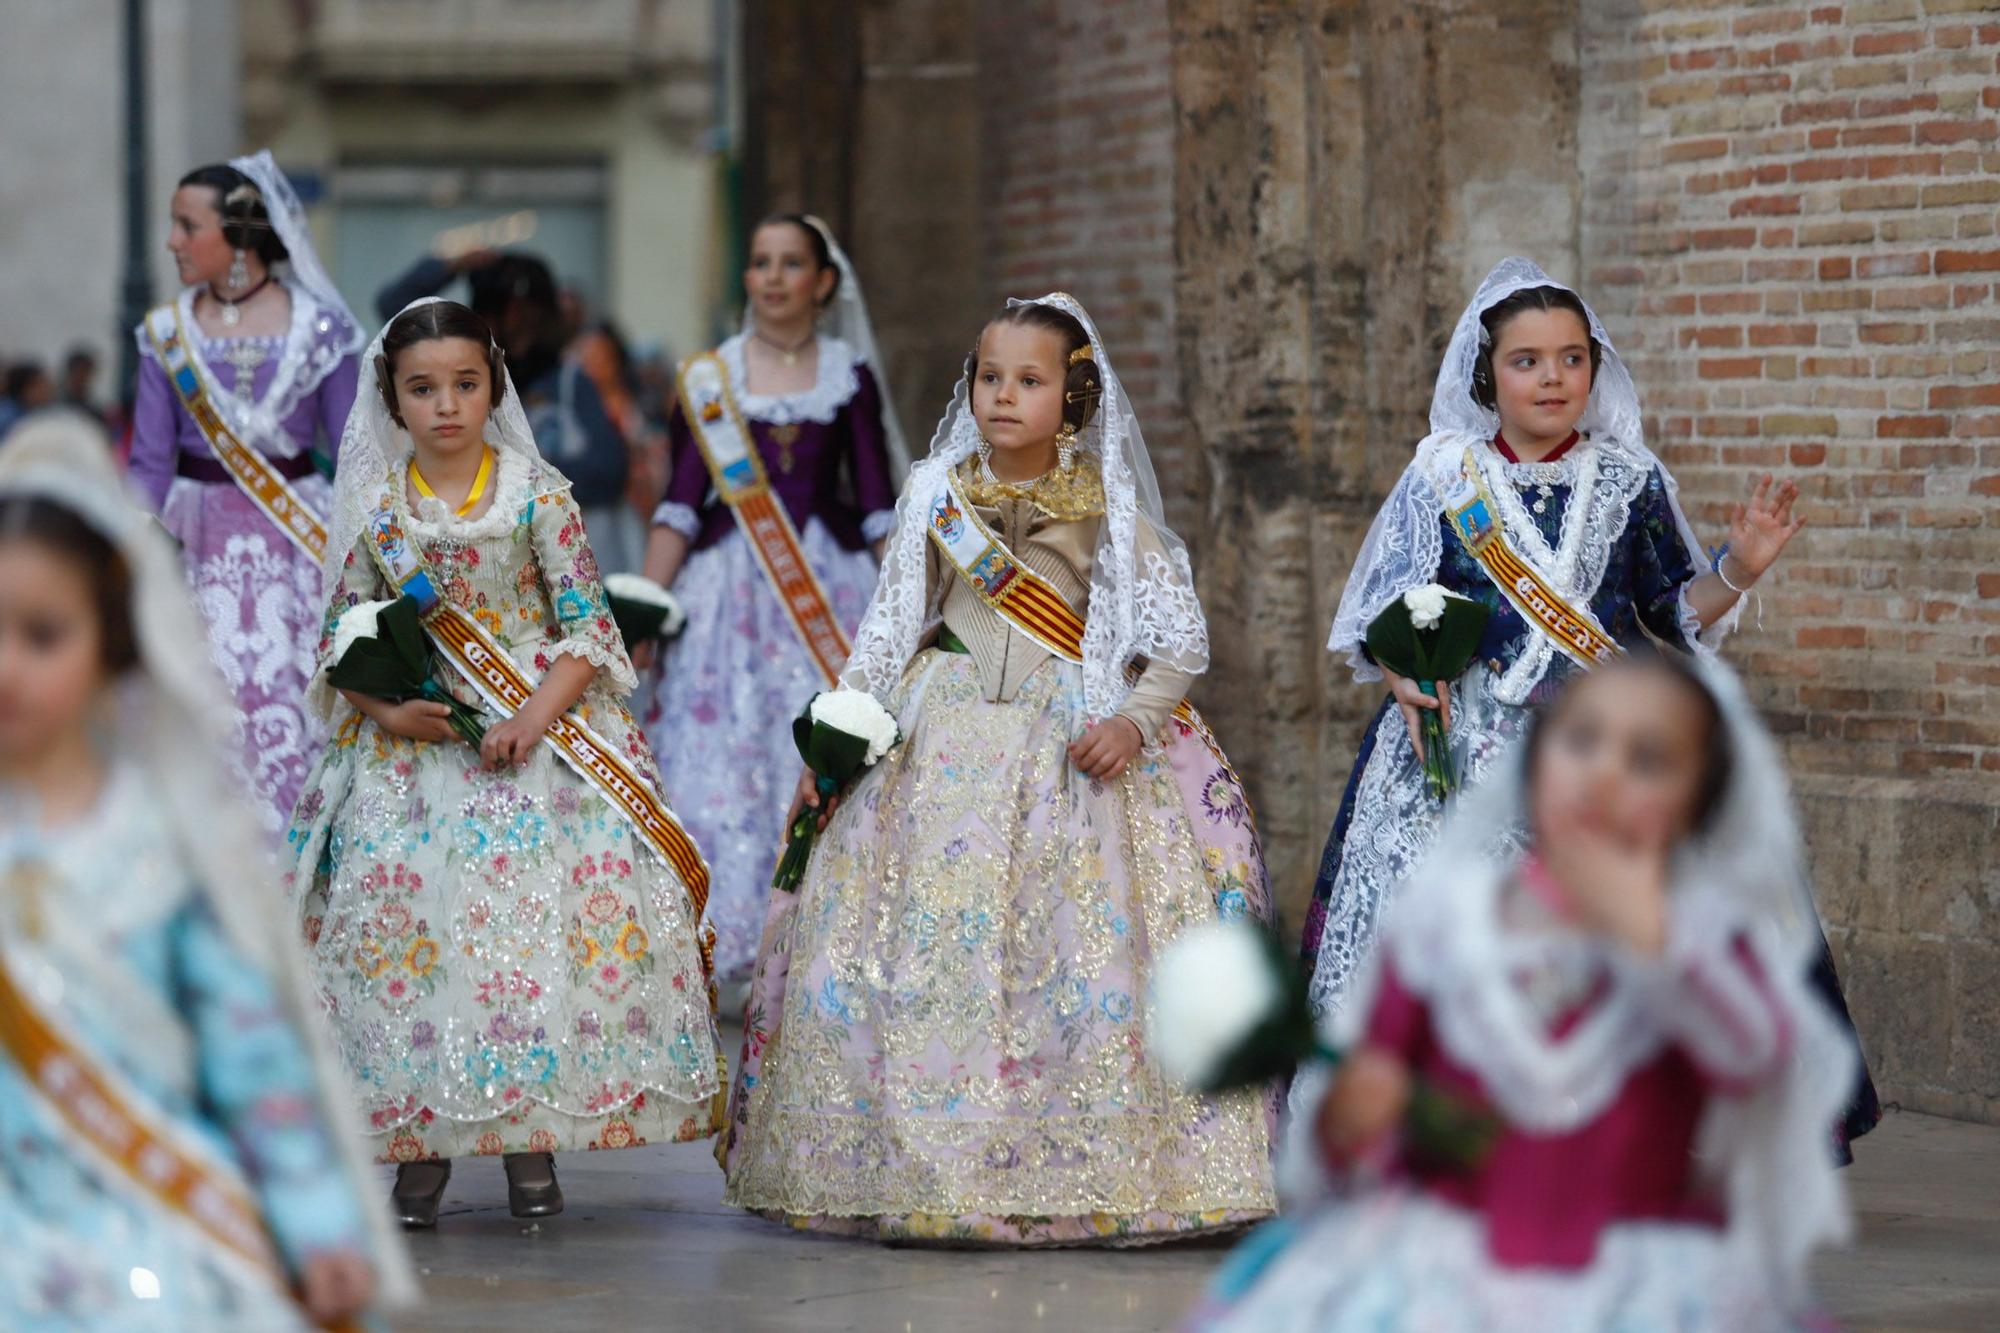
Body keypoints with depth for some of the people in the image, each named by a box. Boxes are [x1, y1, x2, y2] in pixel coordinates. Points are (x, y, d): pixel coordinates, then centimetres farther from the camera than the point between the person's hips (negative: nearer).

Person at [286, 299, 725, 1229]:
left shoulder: (539, 493, 0)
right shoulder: (374, 507, 6)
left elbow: (587, 625, -2)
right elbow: (340, 638, 9)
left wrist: (536, 715, -16)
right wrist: (385, 707, -9)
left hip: (538, 731, -2)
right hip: (412, 738, 2)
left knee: (537, 900, -13)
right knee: (397, 899, -10)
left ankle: (531, 1137, -4)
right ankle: (422, 1138, -1)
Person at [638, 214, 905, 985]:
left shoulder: (851, 376, 7)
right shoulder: (710, 375, 7)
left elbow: (879, 506, 6)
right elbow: (681, 503, 5)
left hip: (830, 586, 0)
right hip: (728, 585, 0)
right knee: (722, 761, -5)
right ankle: (726, 946, -1)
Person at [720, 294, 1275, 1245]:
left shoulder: (1111, 509, 4)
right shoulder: (935, 495, 9)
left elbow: (1182, 638, 5)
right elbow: (889, 626, 13)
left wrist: (1133, 720, -11)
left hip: (1073, 748, -2)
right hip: (941, 740, 2)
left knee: (1088, 952, -11)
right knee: (923, 948, -5)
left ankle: (1085, 1179, -5)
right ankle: (920, 1164, 3)